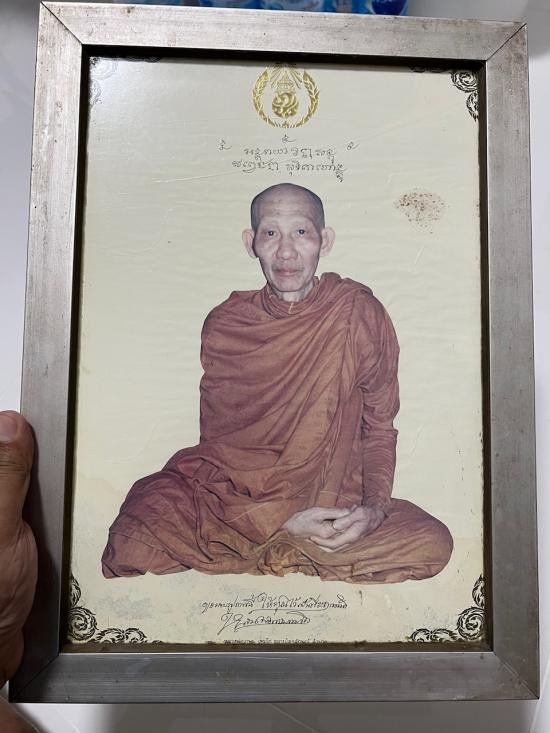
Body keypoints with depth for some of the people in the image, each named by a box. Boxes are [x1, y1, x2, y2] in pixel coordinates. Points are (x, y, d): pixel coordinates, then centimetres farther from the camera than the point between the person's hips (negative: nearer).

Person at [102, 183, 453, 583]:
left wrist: (374, 507, -15)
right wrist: (282, 519, -16)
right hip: (236, 500, -1)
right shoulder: (223, 325, -3)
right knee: (131, 545, -24)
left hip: (335, 502, 2)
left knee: (433, 543, -24)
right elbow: (217, 445, -2)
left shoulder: (360, 312, -5)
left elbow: (380, 429, 2)